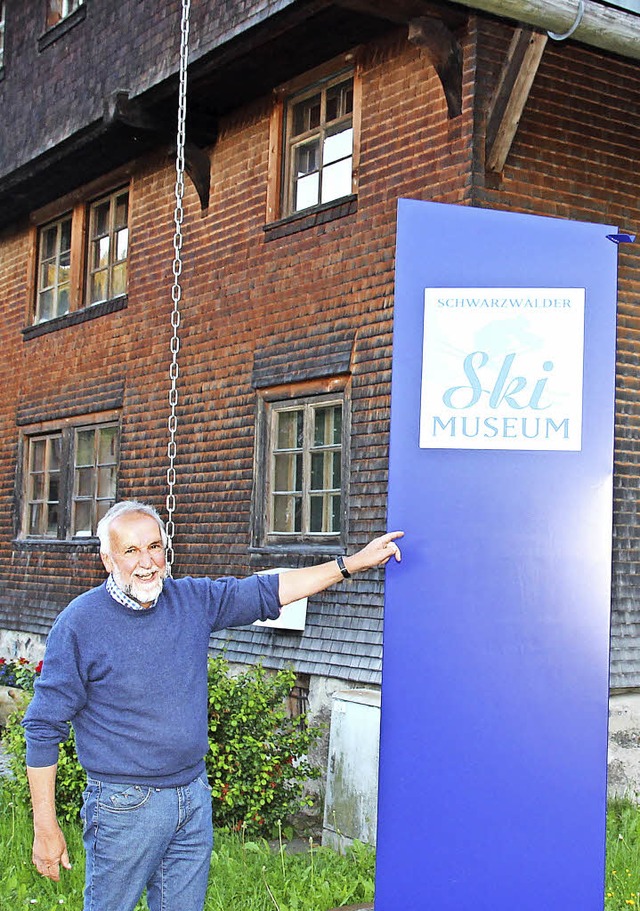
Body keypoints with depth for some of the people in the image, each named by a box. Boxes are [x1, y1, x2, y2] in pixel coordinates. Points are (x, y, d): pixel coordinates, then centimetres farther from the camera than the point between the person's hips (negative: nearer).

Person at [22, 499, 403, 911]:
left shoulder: (193, 600, 3)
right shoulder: (80, 623, -12)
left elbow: (268, 591, 12)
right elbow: (44, 727, -9)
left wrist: (354, 563, 9)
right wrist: (46, 828, -10)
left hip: (195, 796, 5)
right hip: (125, 808, -5)